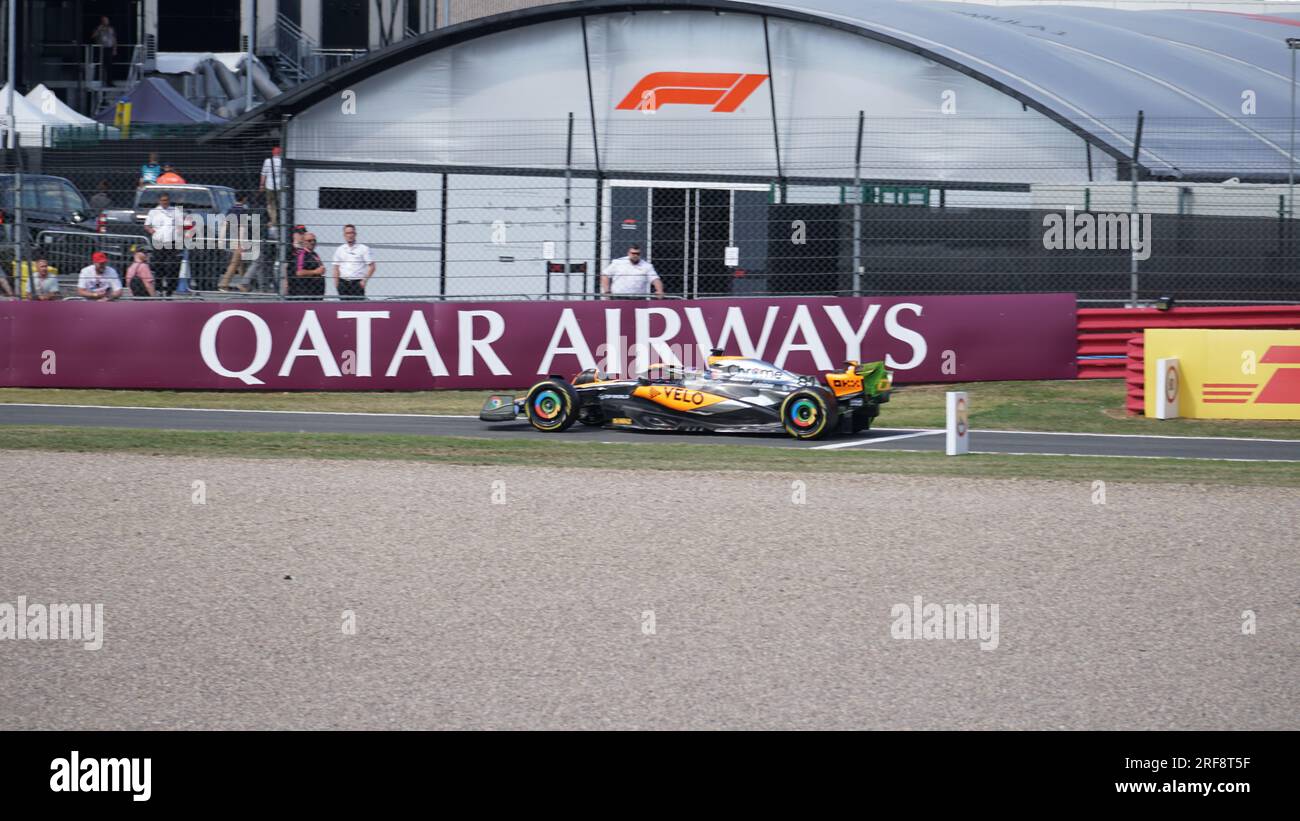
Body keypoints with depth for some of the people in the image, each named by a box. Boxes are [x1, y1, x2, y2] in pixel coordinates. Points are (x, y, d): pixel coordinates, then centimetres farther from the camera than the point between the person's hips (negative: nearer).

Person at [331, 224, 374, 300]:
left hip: (357, 282, -3)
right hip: (343, 282, 4)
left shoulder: (364, 249, 2)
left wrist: (365, 280, -11)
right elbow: (336, 268, 15)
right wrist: (336, 283, 3)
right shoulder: (339, 250, 13)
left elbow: (371, 266, -1)